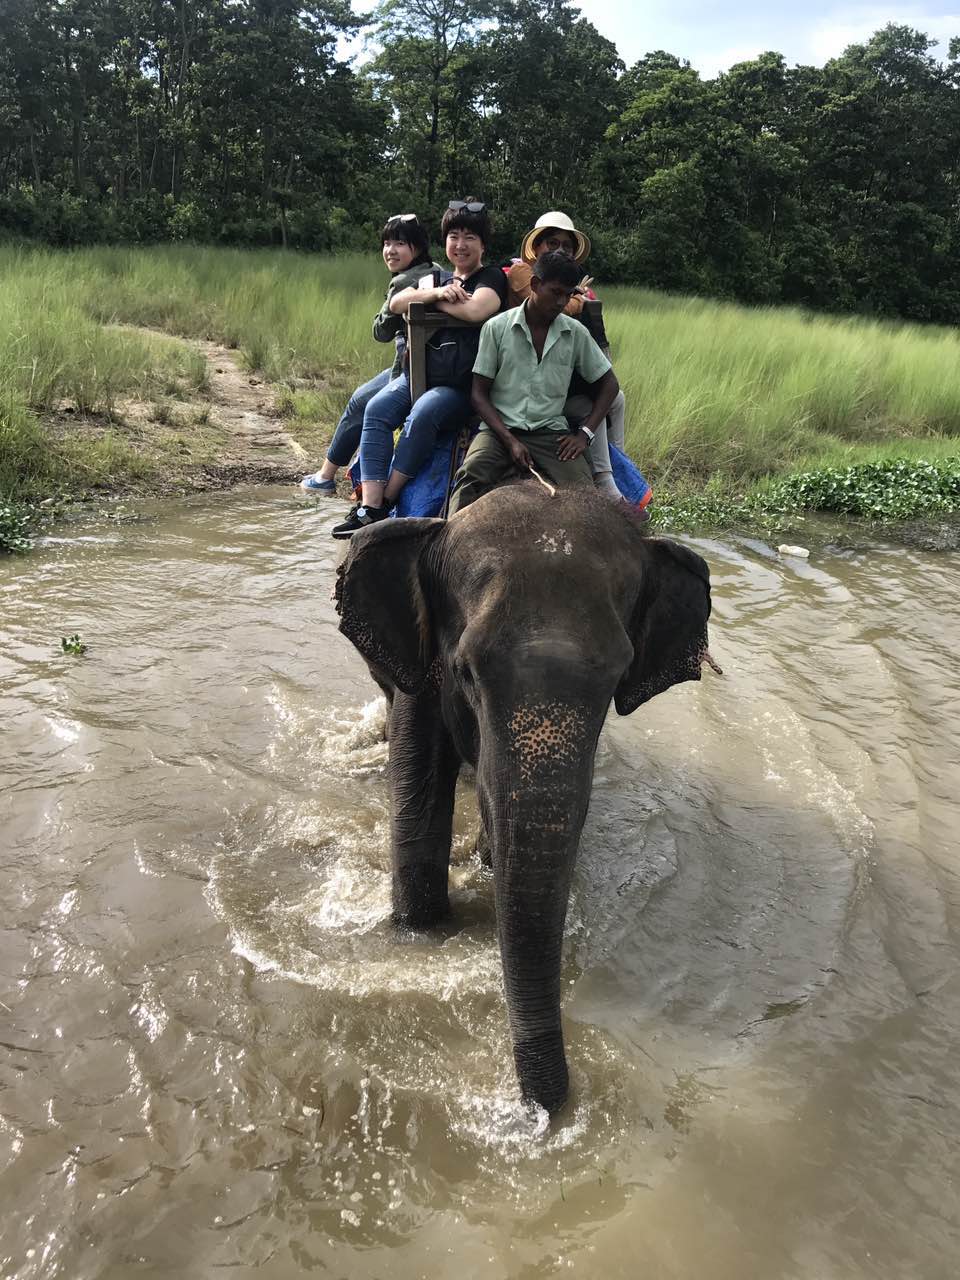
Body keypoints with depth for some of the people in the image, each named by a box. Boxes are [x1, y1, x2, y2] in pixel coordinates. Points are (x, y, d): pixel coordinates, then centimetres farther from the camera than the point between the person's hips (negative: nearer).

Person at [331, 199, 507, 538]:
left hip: (463, 385, -6)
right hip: (421, 372, 6)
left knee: (422, 415, -34)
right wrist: (435, 293, -7)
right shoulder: (436, 277, 25)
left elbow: (476, 310, -18)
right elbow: (395, 304, 9)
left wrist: (435, 302, -2)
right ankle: (368, 508, -30)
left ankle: (385, 503, -26)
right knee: (377, 409, -22)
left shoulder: (492, 278, 6)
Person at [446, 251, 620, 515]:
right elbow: (479, 394, 1)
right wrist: (510, 441, -12)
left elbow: (608, 384, 15)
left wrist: (584, 433, 0)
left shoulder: (576, 333, 7)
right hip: (500, 429, -2)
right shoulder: (496, 328, 1)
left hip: (551, 432, 2)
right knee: (470, 476, -32)